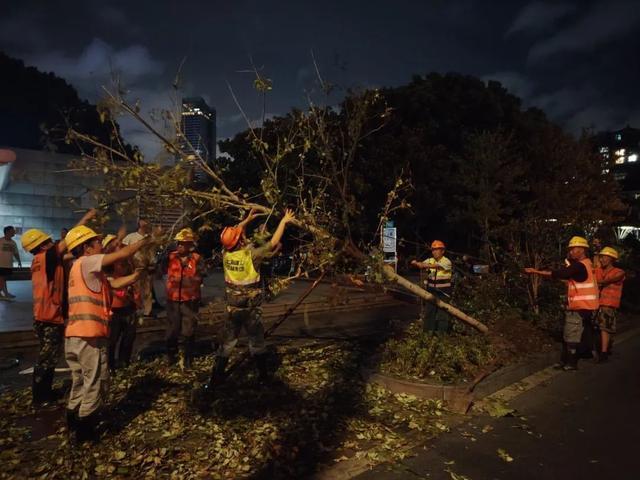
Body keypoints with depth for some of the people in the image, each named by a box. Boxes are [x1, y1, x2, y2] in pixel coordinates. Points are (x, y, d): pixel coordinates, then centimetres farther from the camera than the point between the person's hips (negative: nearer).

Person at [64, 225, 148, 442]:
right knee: (96, 382, 4)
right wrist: (144, 241, 0)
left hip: (74, 336, 9)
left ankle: (74, 421, 35)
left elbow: (114, 284, 15)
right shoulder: (86, 263, -10)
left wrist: (138, 274, 12)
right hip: (88, 336, -9)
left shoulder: (83, 269, 18)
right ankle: (85, 429, 14)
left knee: (81, 380, 23)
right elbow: (122, 254, -14)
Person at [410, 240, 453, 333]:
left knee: (442, 313, 0)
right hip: (431, 291, 4)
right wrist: (416, 263, -36)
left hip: (443, 292, -4)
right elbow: (421, 265, -12)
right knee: (429, 311, 9)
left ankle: (442, 333, 10)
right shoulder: (430, 260, 4)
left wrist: (426, 265, -48)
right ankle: (428, 331, 20)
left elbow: (436, 266, -31)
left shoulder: (447, 262, -12)